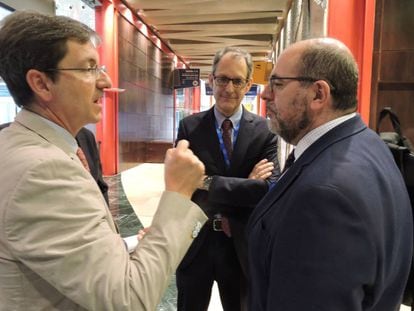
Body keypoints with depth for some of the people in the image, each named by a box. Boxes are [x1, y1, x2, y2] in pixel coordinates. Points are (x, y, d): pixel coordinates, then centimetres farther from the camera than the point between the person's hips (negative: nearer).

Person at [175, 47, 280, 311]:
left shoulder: (264, 130, -7)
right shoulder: (190, 127, -6)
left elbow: (271, 188, -17)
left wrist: (210, 184, -25)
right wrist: (245, 187, -20)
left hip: (243, 246, 0)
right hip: (194, 242, 1)